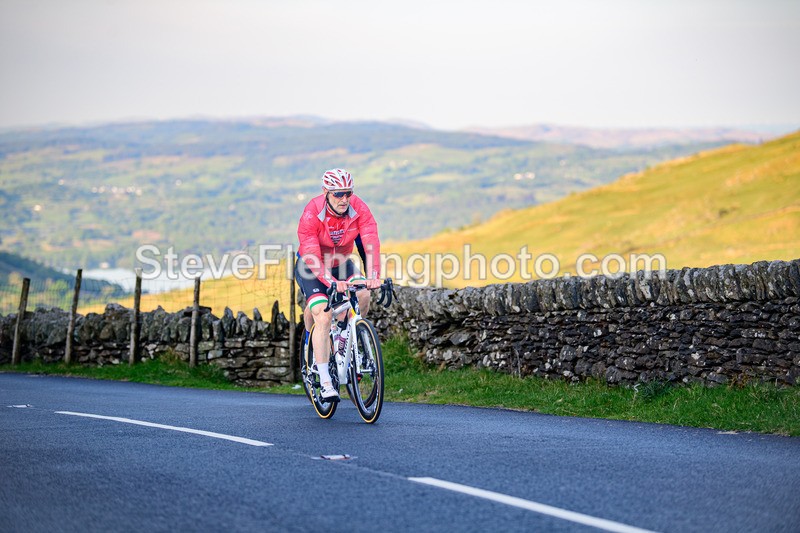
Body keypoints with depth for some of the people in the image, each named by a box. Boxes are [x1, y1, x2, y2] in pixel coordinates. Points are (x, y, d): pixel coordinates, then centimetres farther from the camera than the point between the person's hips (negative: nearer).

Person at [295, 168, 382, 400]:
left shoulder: (359, 209, -21)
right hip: (312, 268, -3)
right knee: (323, 316, -21)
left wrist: (373, 276, -47)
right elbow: (312, 256, -35)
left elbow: (371, 244, -31)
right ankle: (325, 382, -18)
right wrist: (332, 282, -50)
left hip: (341, 264, 3)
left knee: (363, 295, -24)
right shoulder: (311, 214, -29)